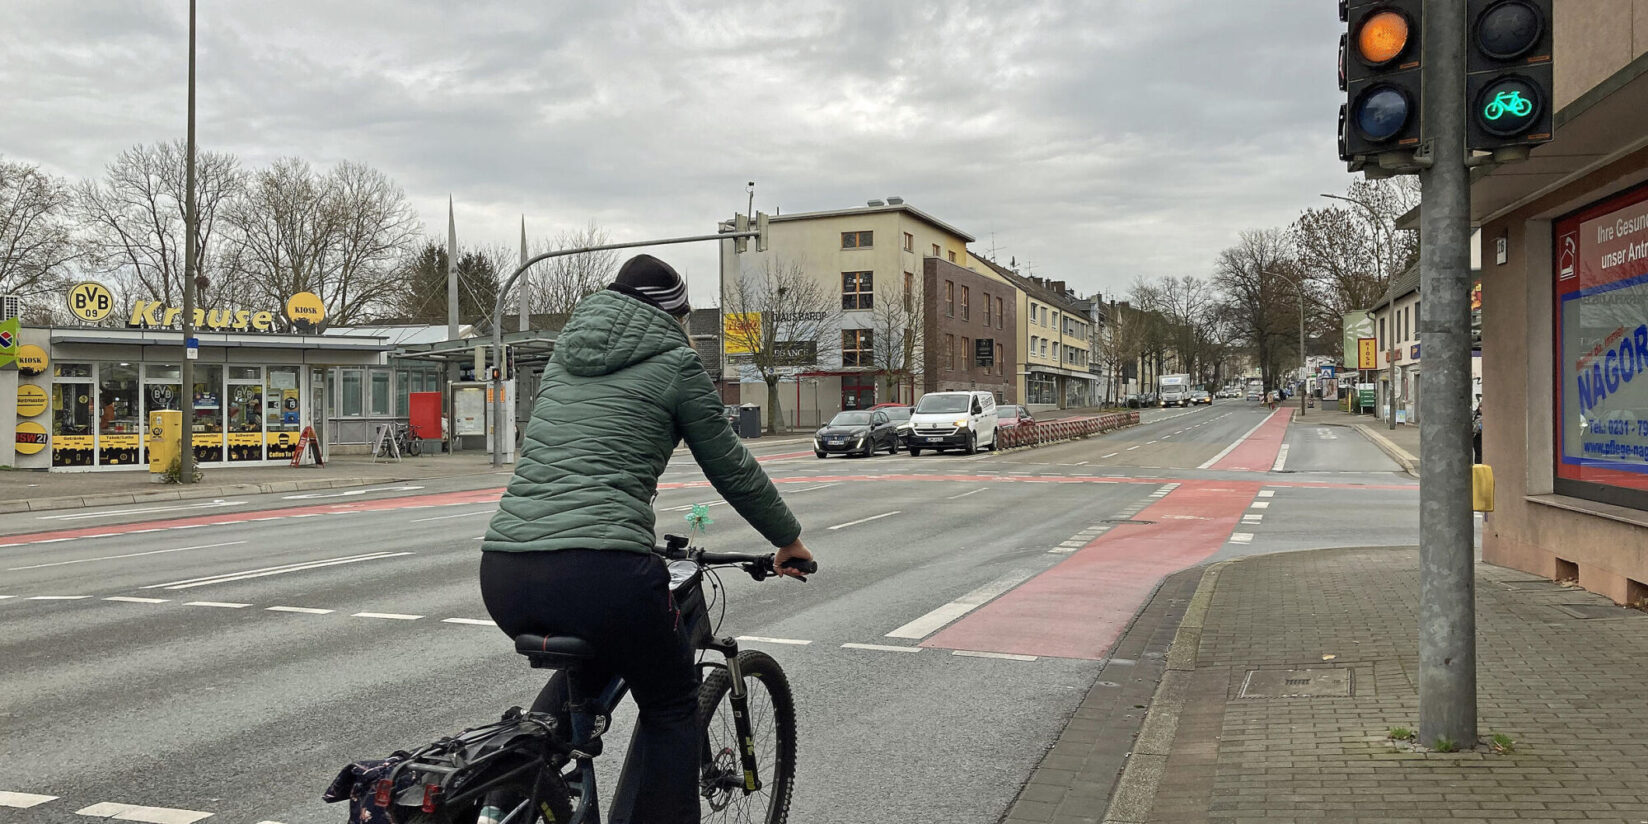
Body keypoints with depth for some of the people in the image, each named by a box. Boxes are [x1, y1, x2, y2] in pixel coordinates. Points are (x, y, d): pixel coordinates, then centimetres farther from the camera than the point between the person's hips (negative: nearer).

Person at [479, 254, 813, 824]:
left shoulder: (568, 351, 23)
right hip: (601, 576, -6)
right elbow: (730, 466, 12)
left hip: (504, 574, 7)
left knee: (587, 671, 35)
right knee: (671, 706, 18)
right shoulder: (674, 361, 5)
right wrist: (789, 538, 27)